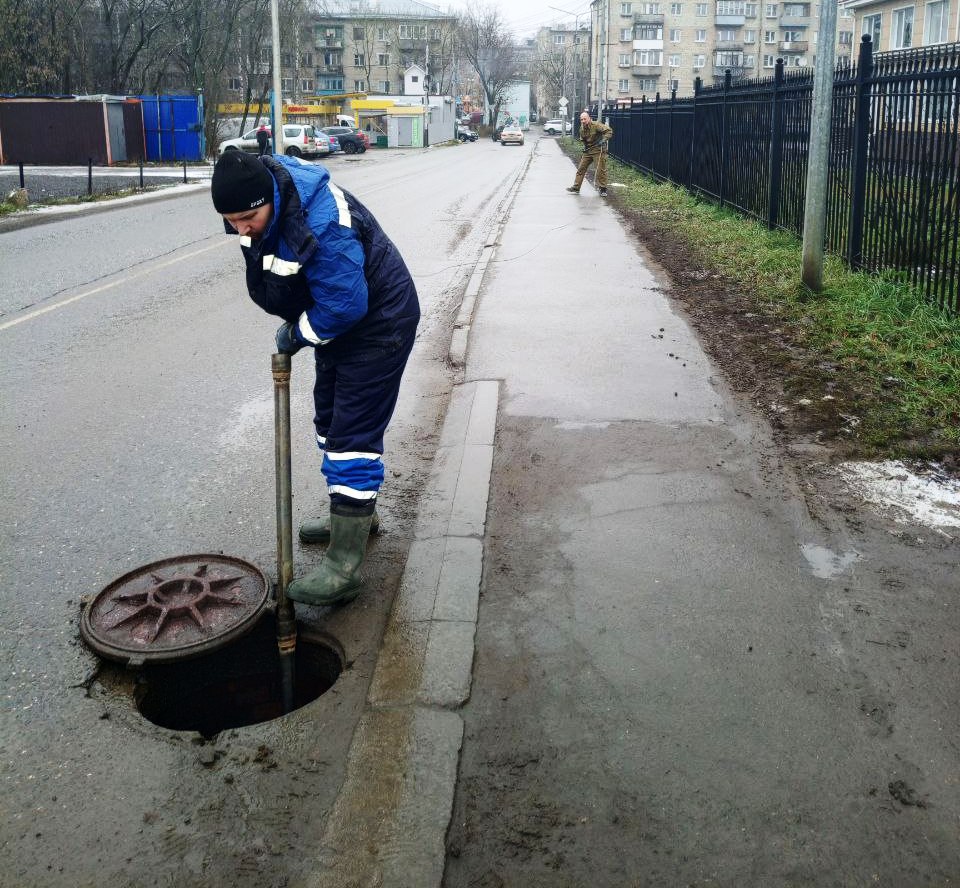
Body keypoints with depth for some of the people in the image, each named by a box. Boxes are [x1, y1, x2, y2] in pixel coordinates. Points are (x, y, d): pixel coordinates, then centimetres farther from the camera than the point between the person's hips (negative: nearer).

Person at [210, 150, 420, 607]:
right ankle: (356, 513, 40)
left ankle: (344, 566, -9)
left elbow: (344, 305, -35)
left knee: (353, 434, -12)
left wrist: (297, 334, -18)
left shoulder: (322, 223, -38)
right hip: (335, 317, 9)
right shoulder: (252, 206, -9)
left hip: (378, 323, -9)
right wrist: (294, 324, 5)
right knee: (331, 420, 20)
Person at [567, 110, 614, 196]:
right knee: (581, 168, 6)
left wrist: (604, 140, -36)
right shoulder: (582, 128, 6)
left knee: (601, 170, -6)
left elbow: (609, 131, -23)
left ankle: (603, 190, 4)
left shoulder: (596, 125, -17)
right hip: (588, 151, 7)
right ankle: (576, 188, 13)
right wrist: (585, 147, 8)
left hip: (598, 150, -7)